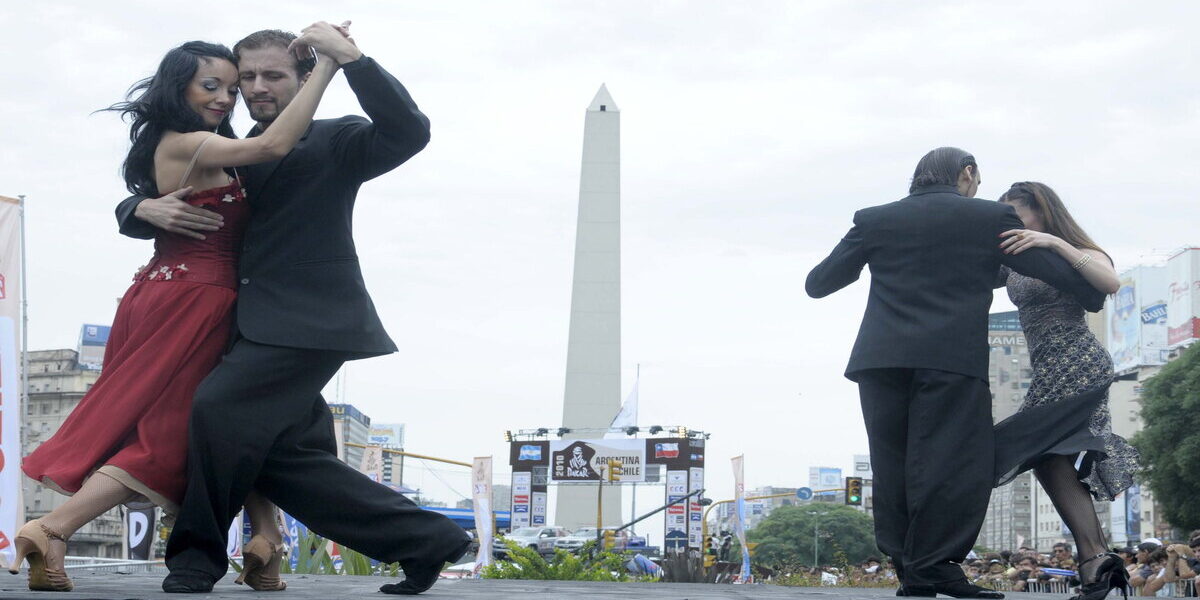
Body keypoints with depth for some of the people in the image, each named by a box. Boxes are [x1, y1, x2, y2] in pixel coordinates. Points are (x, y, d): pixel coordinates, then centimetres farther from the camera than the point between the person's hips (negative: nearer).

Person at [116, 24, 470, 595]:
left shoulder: (334, 143, 3)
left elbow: (408, 130, -18)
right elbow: (128, 208, 20)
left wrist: (348, 55, -20)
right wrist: (148, 209, -5)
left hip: (310, 319, -8)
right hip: (258, 326, 8)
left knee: (218, 405, -23)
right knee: (285, 458, 1)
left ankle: (197, 552, -7)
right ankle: (425, 538, 9)